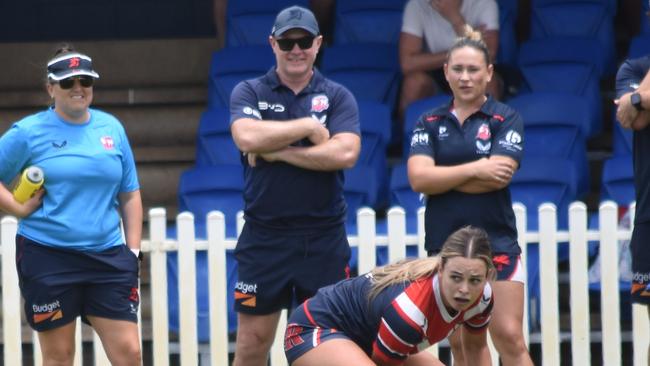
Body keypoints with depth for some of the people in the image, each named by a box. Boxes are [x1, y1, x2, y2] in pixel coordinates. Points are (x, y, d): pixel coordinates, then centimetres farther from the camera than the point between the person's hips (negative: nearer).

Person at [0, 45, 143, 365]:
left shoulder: (111, 128, 9)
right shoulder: (29, 132, -1)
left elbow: (129, 195, 15)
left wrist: (133, 250, 9)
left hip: (107, 255, 3)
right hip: (47, 257, -3)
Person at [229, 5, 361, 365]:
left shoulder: (337, 97, 6)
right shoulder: (249, 92, 5)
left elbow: (345, 152, -12)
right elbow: (247, 136, -16)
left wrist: (277, 152, -13)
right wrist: (309, 126, -10)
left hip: (324, 238, 1)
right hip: (264, 237, 0)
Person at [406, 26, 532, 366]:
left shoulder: (506, 119, 0)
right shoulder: (429, 122, 7)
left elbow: (498, 176, -15)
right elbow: (418, 178, -8)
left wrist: (442, 178, -8)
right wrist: (474, 169, -14)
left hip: (497, 244, -3)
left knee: (509, 338, -9)